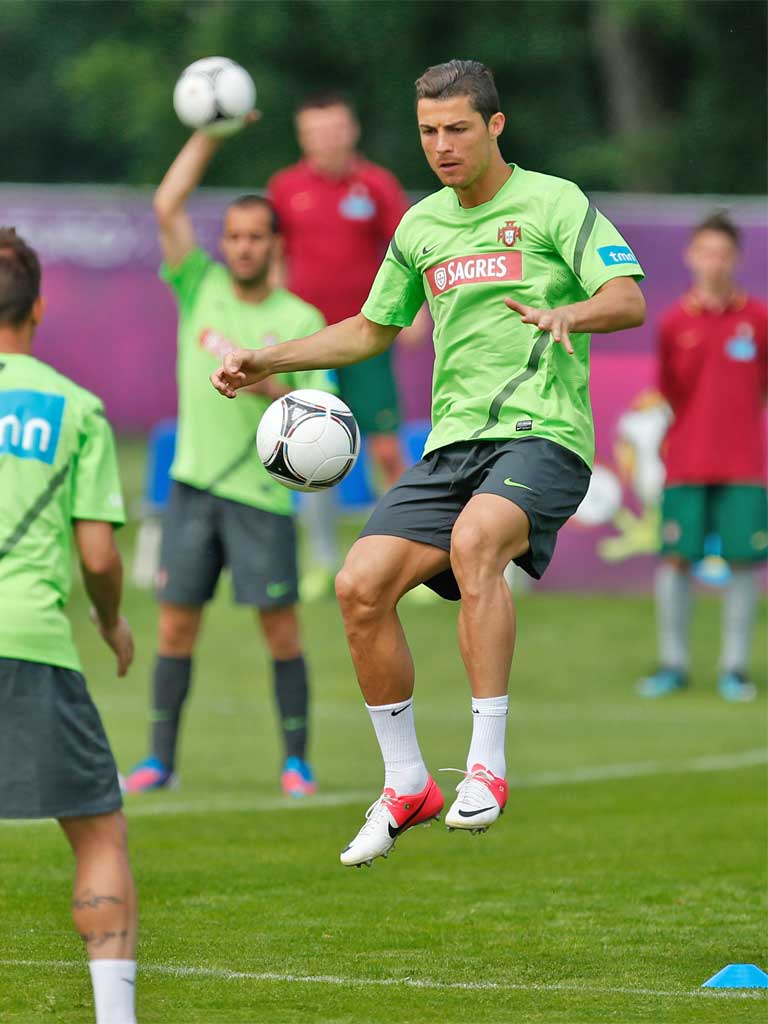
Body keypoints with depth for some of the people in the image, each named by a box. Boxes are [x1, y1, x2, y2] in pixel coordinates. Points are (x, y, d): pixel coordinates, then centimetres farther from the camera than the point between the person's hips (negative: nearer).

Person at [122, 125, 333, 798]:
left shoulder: (300, 321, 0)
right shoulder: (201, 290, 6)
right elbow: (168, 207, -2)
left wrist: (274, 391, -22)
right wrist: (210, 134, -5)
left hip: (262, 492, -2)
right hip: (193, 484, 2)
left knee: (281, 629, -3)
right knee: (176, 625, 3)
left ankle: (297, 761, 4)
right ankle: (161, 760, 11)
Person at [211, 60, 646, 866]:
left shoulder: (553, 203, 0)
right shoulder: (420, 225, 18)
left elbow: (628, 300, -11)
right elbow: (371, 330, 31)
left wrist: (568, 314, -33)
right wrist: (265, 362, 22)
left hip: (541, 435, -6)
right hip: (454, 441, 6)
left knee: (474, 540, -36)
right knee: (360, 585, -12)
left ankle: (487, 767, -33)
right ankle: (406, 785, 4)